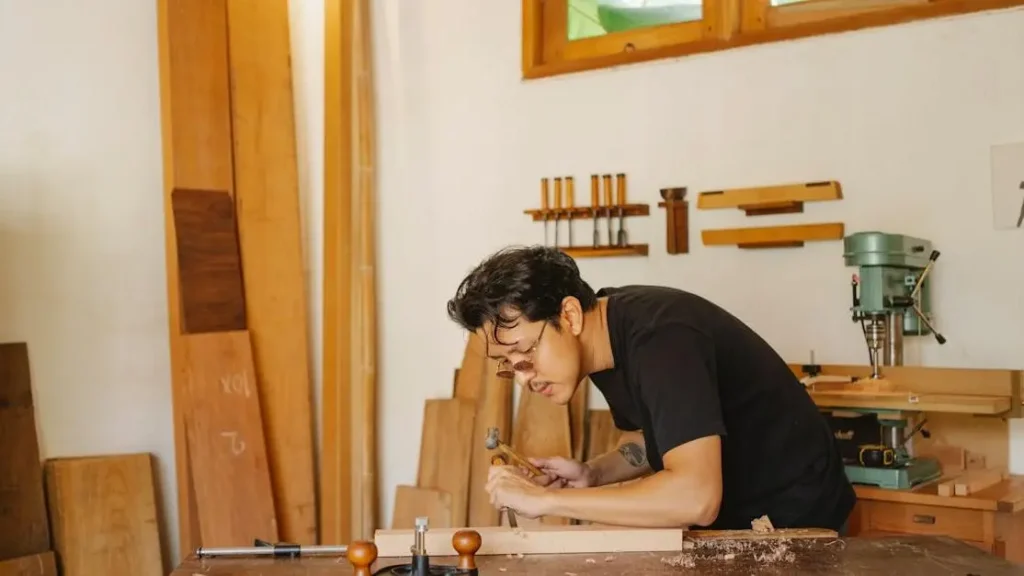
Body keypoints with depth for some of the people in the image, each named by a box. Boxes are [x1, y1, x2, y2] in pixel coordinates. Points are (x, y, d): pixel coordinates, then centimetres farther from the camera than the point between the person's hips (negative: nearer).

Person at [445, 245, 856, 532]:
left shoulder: (660, 338, -28)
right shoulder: (603, 337, -3)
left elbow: (696, 498, -37)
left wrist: (544, 499, -32)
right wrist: (593, 474, -7)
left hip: (790, 517, -7)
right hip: (727, 517, 7)